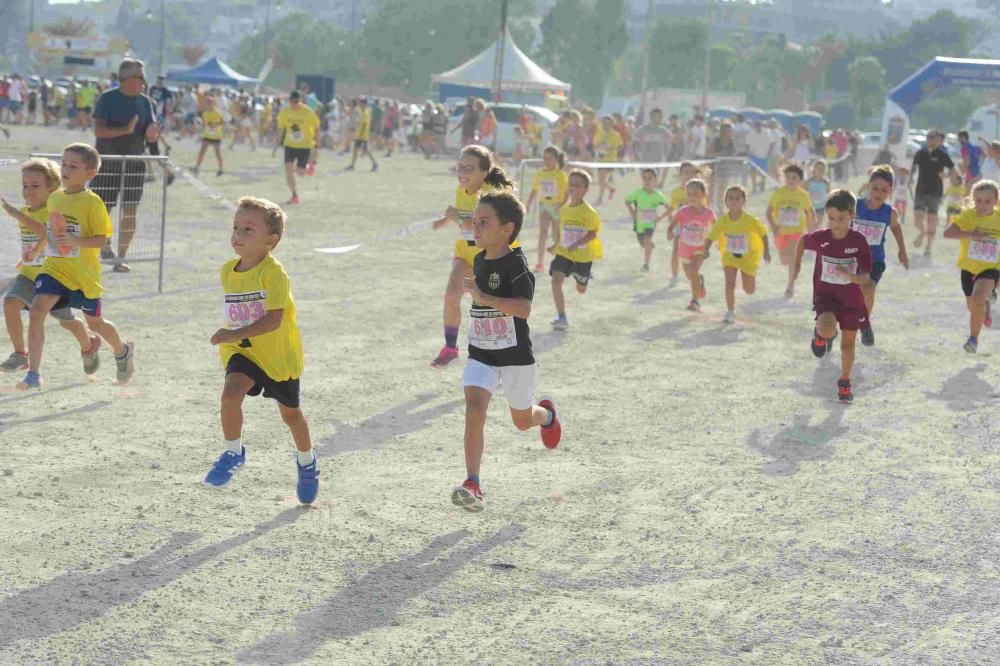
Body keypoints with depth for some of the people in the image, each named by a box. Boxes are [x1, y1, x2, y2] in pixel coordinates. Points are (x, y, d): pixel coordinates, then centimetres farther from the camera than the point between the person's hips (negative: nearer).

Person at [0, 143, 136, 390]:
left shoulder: (92, 203, -13)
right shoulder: (54, 198, 6)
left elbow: (101, 239, -15)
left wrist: (75, 241, -32)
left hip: (84, 274, -4)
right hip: (54, 268, 4)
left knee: (95, 323, 14)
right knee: (36, 311, -18)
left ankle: (123, 352, 46)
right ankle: (33, 374, -16)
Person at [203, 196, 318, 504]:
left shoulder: (274, 273, -22)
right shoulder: (228, 271, 0)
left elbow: (273, 319, -31)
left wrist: (236, 334, -38)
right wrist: (231, 339, 13)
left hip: (279, 354, -4)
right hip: (244, 351, 4)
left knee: (290, 412, 15)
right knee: (231, 392, -26)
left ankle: (306, 461, 42)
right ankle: (233, 453, -6)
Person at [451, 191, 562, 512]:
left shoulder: (516, 263, -18)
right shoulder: (479, 260, 5)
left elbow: (524, 308, -31)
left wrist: (483, 297, -36)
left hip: (515, 356, -4)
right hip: (481, 354, 5)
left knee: (522, 419, 15)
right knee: (474, 407, -19)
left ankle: (546, 414, 53)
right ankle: (472, 485, -24)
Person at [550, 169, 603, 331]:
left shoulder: (588, 212, -16)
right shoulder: (564, 210, 2)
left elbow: (593, 233, -18)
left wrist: (576, 244, -29)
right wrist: (556, 245, 13)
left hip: (583, 256, -3)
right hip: (563, 253, 3)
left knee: (581, 289, 15)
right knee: (556, 281, -20)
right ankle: (561, 318, -15)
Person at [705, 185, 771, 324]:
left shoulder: (750, 220, -25)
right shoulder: (723, 220, -19)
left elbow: (763, 233, -11)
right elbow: (711, 236, -12)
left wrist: (767, 251, -16)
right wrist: (706, 250, -25)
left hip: (749, 256, -1)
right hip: (729, 255, 1)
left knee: (749, 290, 10)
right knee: (729, 283, -15)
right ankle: (730, 312, 0)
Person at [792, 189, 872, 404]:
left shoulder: (859, 241, -16)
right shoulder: (820, 238, -13)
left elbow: (865, 277, -17)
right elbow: (802, 241, 10)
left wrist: (851, 276, -37)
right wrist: (796, 265, 18)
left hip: (851, 298, 1)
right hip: (825, 293, -1)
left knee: (848, 341, 10)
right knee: (827, 330, -28)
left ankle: (845, 382, 31)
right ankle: (821, 334, 11)